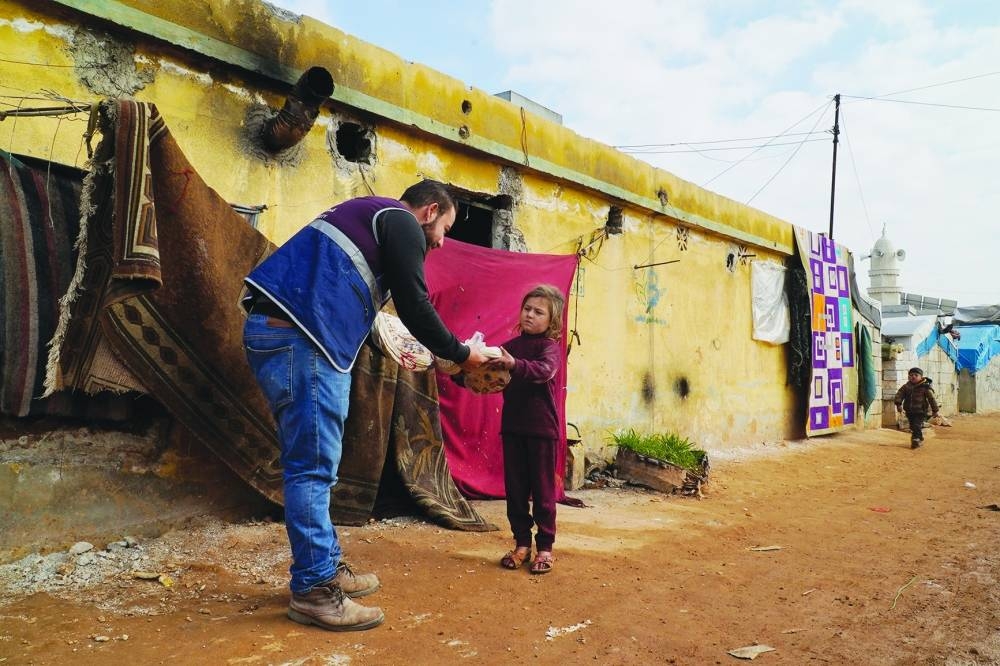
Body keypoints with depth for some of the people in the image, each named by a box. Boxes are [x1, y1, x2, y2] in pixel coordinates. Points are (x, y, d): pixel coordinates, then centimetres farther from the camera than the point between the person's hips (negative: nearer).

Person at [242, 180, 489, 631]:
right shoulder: (402, 222, 0)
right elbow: (414, 307, -6)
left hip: (273, 331, 10)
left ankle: (327, 568, 22)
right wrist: (462, 355, 6)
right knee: (313, 466, -7)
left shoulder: (368, 215, 30)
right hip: (299, 338, -10)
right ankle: (314, 590, 0)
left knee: (313, 463, 14)